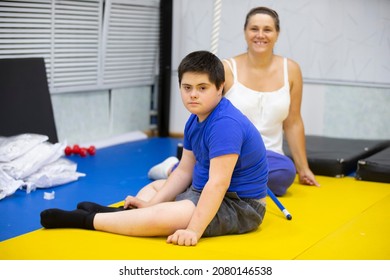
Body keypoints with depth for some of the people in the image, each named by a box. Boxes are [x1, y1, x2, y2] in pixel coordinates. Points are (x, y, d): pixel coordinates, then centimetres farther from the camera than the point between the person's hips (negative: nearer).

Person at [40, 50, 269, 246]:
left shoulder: (225, 124, -26)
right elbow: (184, 171, 7)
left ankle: (85, 220, -16)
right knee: (153, 187, 26)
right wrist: (151, 204, -3)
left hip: (238, 206, -10)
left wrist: (193, 230, -34)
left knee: (162, 216, -29)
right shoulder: (195, 121, 5)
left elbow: (218, 183, -30)